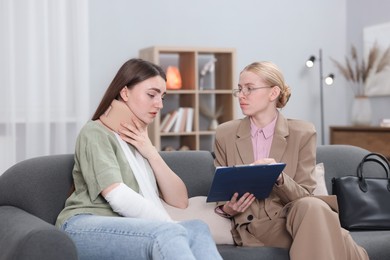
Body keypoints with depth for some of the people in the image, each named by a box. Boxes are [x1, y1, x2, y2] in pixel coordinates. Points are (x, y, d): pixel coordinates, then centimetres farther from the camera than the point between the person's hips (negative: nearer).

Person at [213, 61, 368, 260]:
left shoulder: (302, 133, 1)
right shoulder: (224, 134, 5)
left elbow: (304, 196, -2)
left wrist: (279, 178, -23)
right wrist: (228, 209, -12)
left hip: (293, 217, 2)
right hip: (251, 226, -1)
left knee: (312, 207, -37)